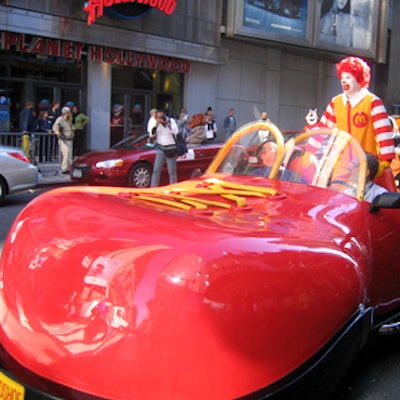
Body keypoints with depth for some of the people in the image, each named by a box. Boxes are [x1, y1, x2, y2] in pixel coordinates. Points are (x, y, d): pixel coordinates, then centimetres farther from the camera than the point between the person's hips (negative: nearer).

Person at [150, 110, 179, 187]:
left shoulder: (171, 122, -5)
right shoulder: (156, 124, 5)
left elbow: (175, 132, -21)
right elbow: (152, 135, -5)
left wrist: (167, 123, -23)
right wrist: (156, 124, -13)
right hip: (161, 149, 3)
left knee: (172, 171, -1)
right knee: (156, 170, 0)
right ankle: (153, 188, 3)